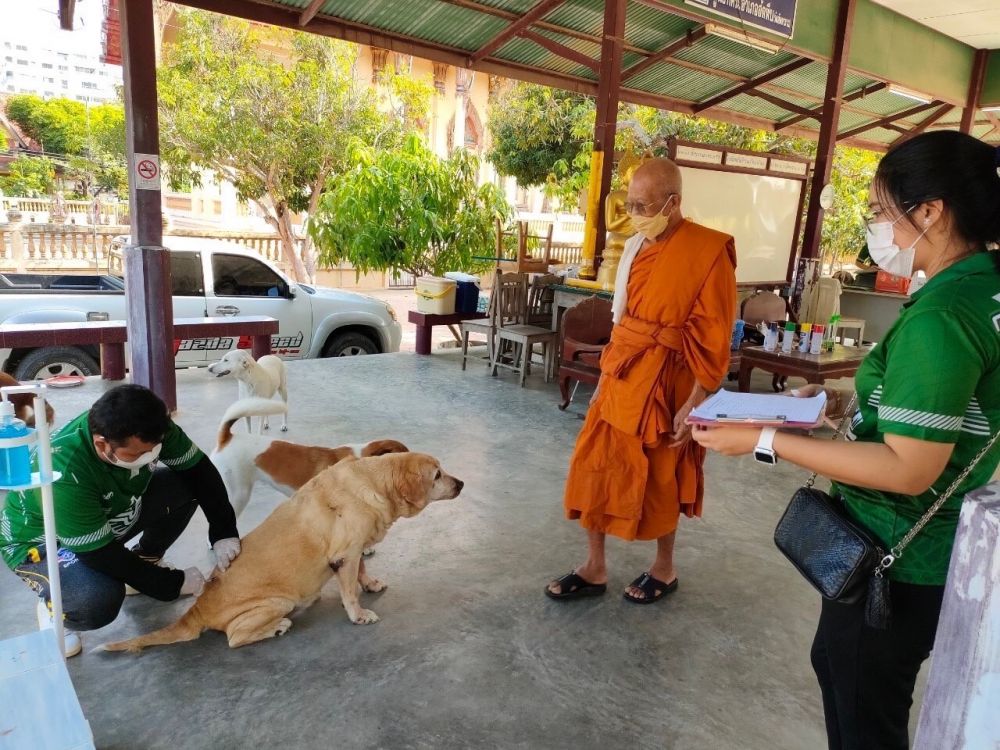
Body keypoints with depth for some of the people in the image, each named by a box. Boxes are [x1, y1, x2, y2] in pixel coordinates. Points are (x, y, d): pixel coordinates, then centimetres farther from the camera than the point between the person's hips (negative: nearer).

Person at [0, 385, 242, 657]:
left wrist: (224, 532, -19)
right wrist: (173, 584, -24)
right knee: (98, 602, -35)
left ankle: (143, 561, 9)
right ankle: (52, 605, 2)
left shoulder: (145, 431, -25)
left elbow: (199, 469, -12)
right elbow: (101, 554, -32)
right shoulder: (64, 474, -39)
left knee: (187, 485, -16)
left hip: (112, 514, 6)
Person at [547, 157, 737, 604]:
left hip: (664, 384, -6)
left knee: (658, 482, 9)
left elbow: (713, 336, -14)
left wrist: (695, 402, -16)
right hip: (621, 377, 7)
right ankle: (595, 569, 25)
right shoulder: (635, 246, 8)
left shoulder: (710, 250, -13)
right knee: (595, 469, 8)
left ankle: (664, 570, 33)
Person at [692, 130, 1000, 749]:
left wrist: (766, 439, -26)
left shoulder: (939, 318, -27)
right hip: (930, 543, 9)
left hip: (896, 556, -9)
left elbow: (909, 469, -27)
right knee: (836, 663, 28)